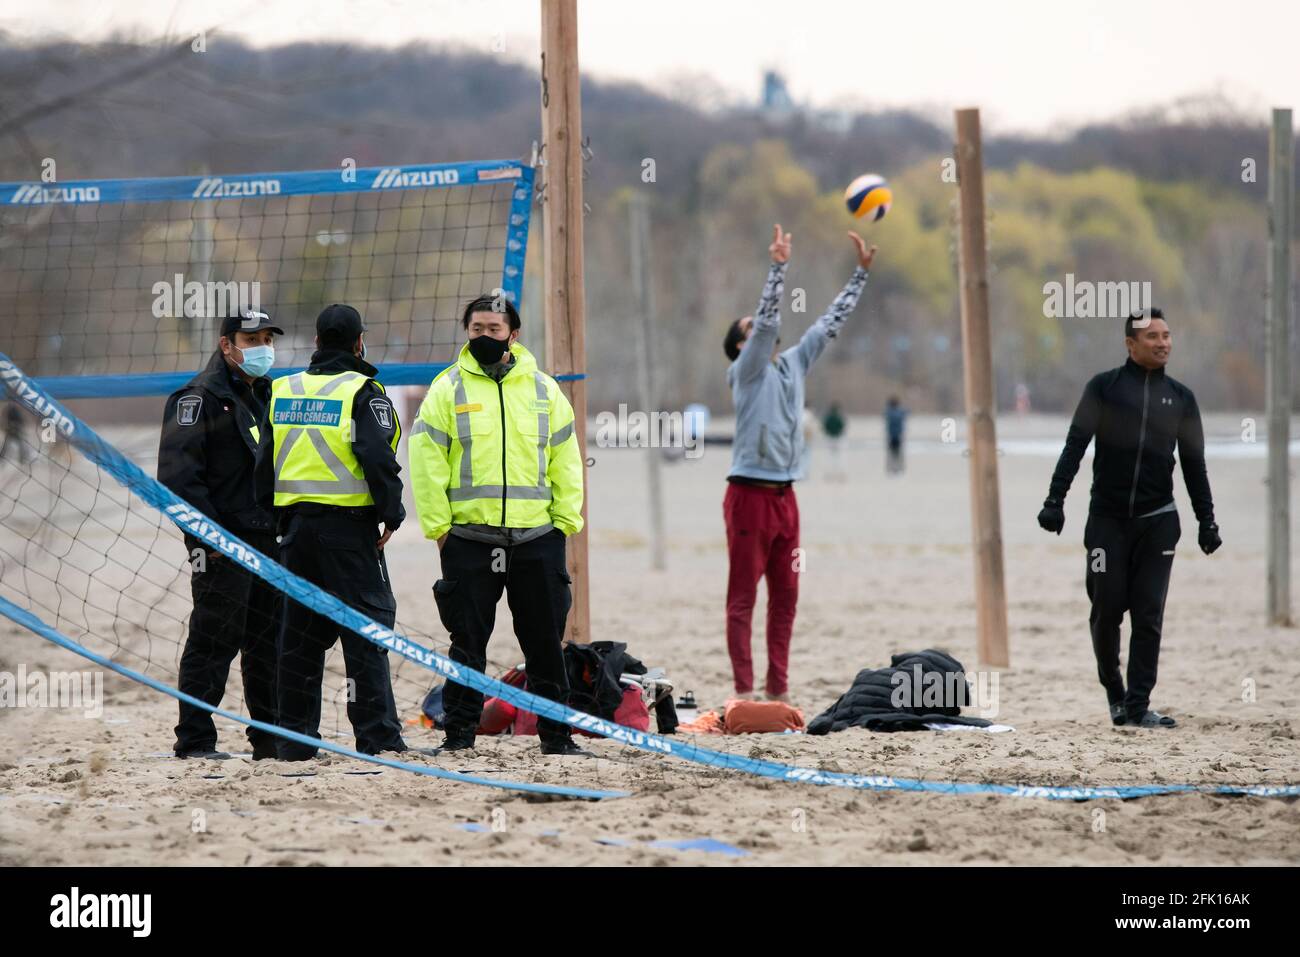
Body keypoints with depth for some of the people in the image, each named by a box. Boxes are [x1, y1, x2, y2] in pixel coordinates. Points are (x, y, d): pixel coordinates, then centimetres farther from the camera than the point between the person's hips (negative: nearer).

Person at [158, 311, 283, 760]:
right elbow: (178, 473, -16)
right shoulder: (200, 397, -8)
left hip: (266, 538, 8)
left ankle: (271, 736, 19)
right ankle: (194, 739, -2)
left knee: (270, 639, 11)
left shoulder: (264, 394, 19)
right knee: (214, 640, -7)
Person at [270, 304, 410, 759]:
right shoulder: (362, 392, -7)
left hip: (295, 518, 6)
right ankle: (377, 735, -8)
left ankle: (295, 736, 12)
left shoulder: (283, 391, 12)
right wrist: (392, 513, -6)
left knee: (300, 627, 11)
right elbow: (378, 457, -16)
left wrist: (274, 520, 20)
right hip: (348, 521, -6)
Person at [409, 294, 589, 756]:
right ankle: (459, 734, 9)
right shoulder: (448, 389, 2)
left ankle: (556, 736, 14)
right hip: (469, 539, -2)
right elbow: (427, 462, -1)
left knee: (546, 644, 6)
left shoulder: (544, 389, 10)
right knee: (467, 643, 2)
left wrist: (566, 521, 3)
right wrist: (438, 526, -7)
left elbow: (565, 460, 11)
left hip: (537, 538, 2)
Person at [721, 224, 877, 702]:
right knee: (743, 596, -5)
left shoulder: (793, 364, 15)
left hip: (784, 496, 7)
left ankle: (778, 686, 13)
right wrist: (779, 266, -24)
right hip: (750, 495, -7)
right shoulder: (746, 371, -4)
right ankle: (744, 691, -8)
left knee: (785, 595, 8)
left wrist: (861, 272, 16)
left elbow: (830, 323, 18)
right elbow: (768, 324, -18)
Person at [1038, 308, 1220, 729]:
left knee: (1148, 614, -3)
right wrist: (1055, 500, -11)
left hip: (1158, 520, 2)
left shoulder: (1180, 397, 10)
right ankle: (1114, 690, 19)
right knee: (1107, 608, -2)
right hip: (1107, 517, -2)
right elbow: (1075, 446, -1)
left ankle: (1138, 705, -2)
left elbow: (1194, 464, 14)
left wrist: (1207, 520, 9)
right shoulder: (1103, 388, 3)